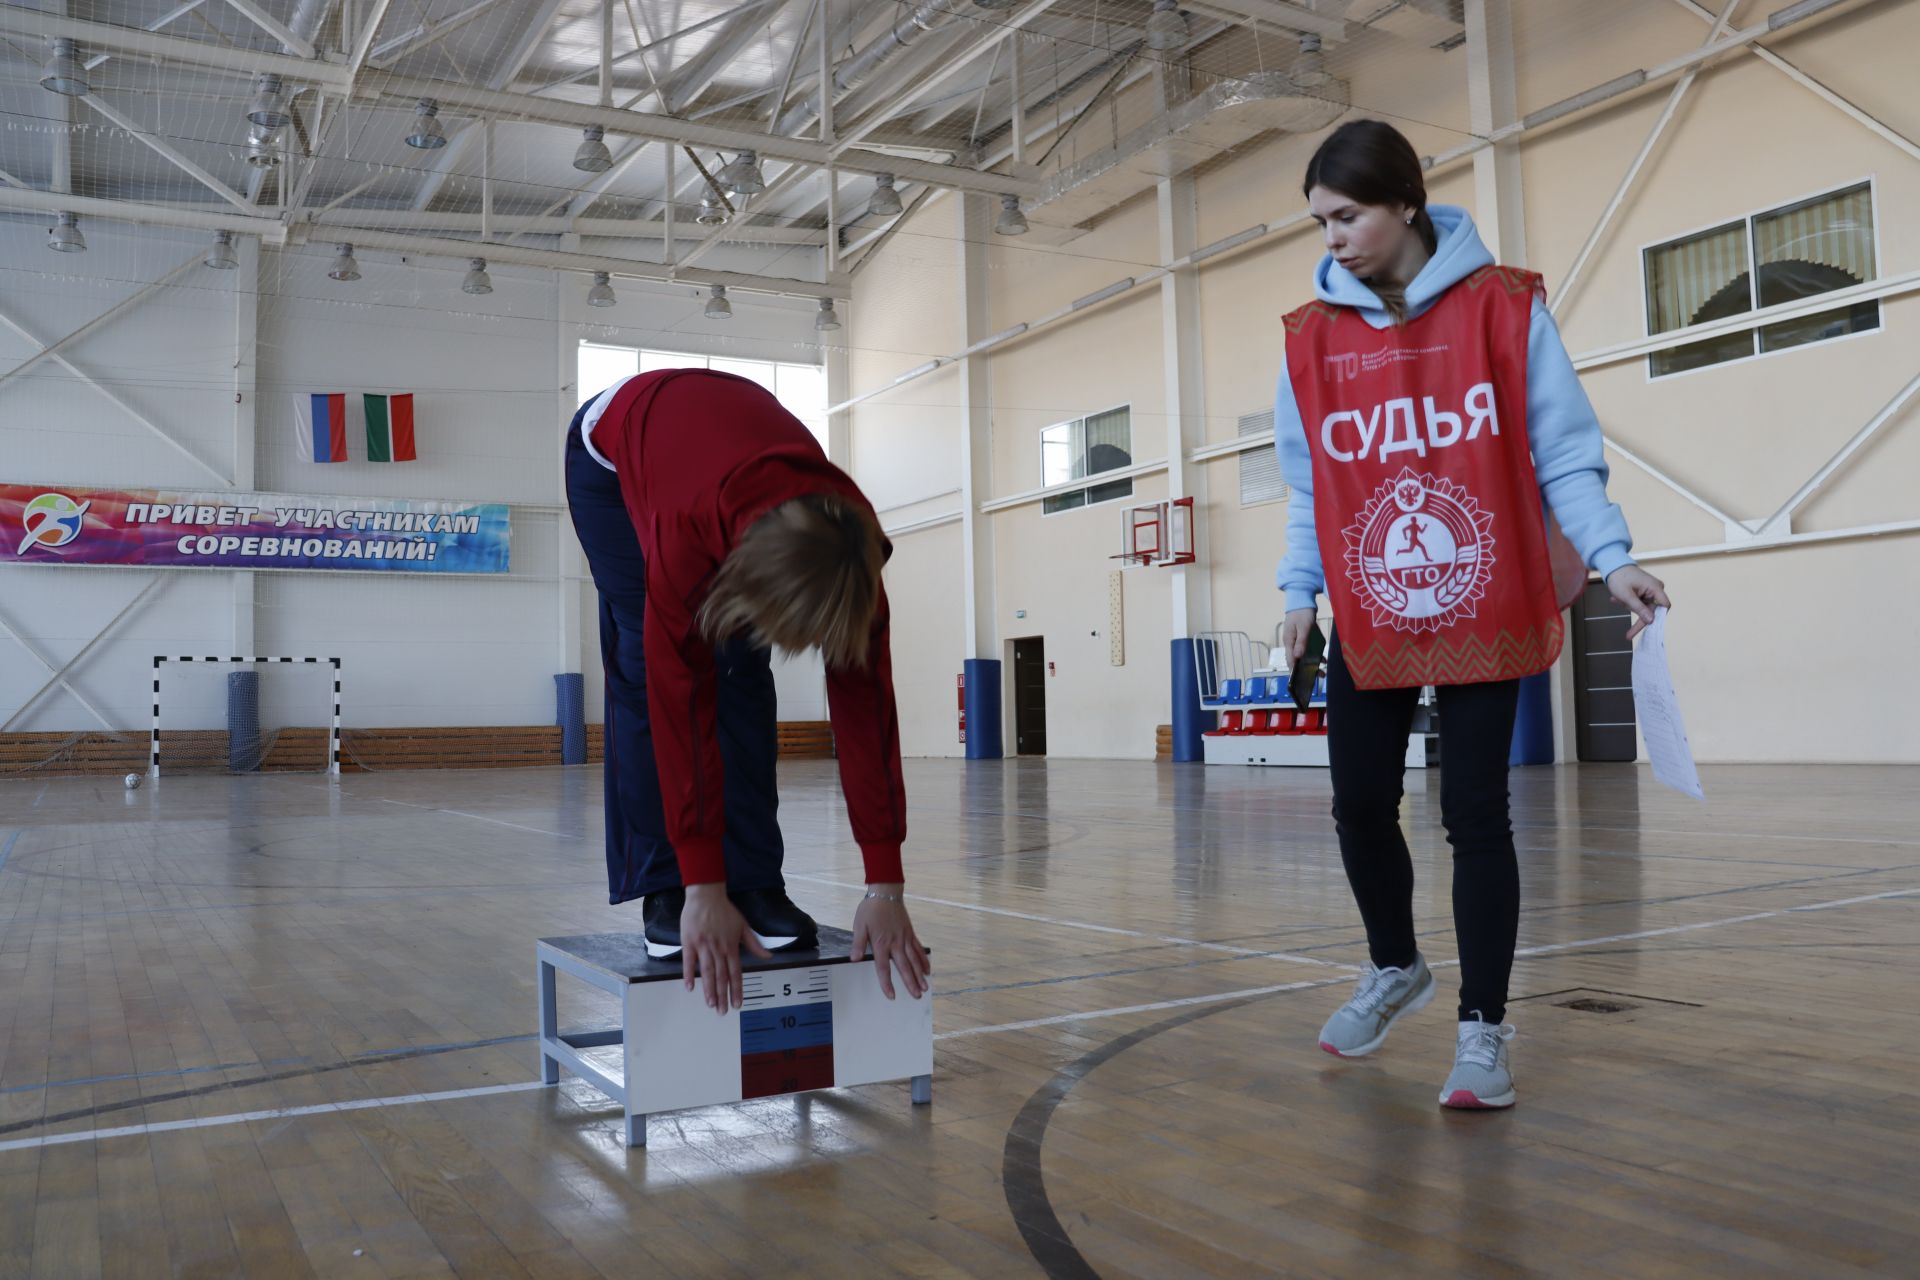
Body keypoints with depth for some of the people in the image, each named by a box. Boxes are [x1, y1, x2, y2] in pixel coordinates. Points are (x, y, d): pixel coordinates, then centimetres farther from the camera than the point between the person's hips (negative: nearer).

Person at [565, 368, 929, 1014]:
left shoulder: (847, 545, -35)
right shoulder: (685, 532, -46)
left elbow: (865, 709, -30)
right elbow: (680, 706, -40)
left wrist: (886, 888, -28)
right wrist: (704, 890, -38)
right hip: (612, 449, -3)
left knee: (743, 677, -9)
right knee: (650, 675, -13)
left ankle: (757, 884, -1)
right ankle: (664, 893, -5)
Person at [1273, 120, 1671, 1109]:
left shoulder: (1504, 307, -5)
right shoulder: (1312, 336, 3)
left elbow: (1559, 450, -4)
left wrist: (1611, 556, -14)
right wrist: (1301, 588, 4)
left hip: (1485, 613, -3)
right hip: (1367, 623, 3)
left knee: (1475, 814, -2)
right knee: (1360, 807, 6)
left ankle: (1483, 1030, 12)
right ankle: (1395, 970, 33)